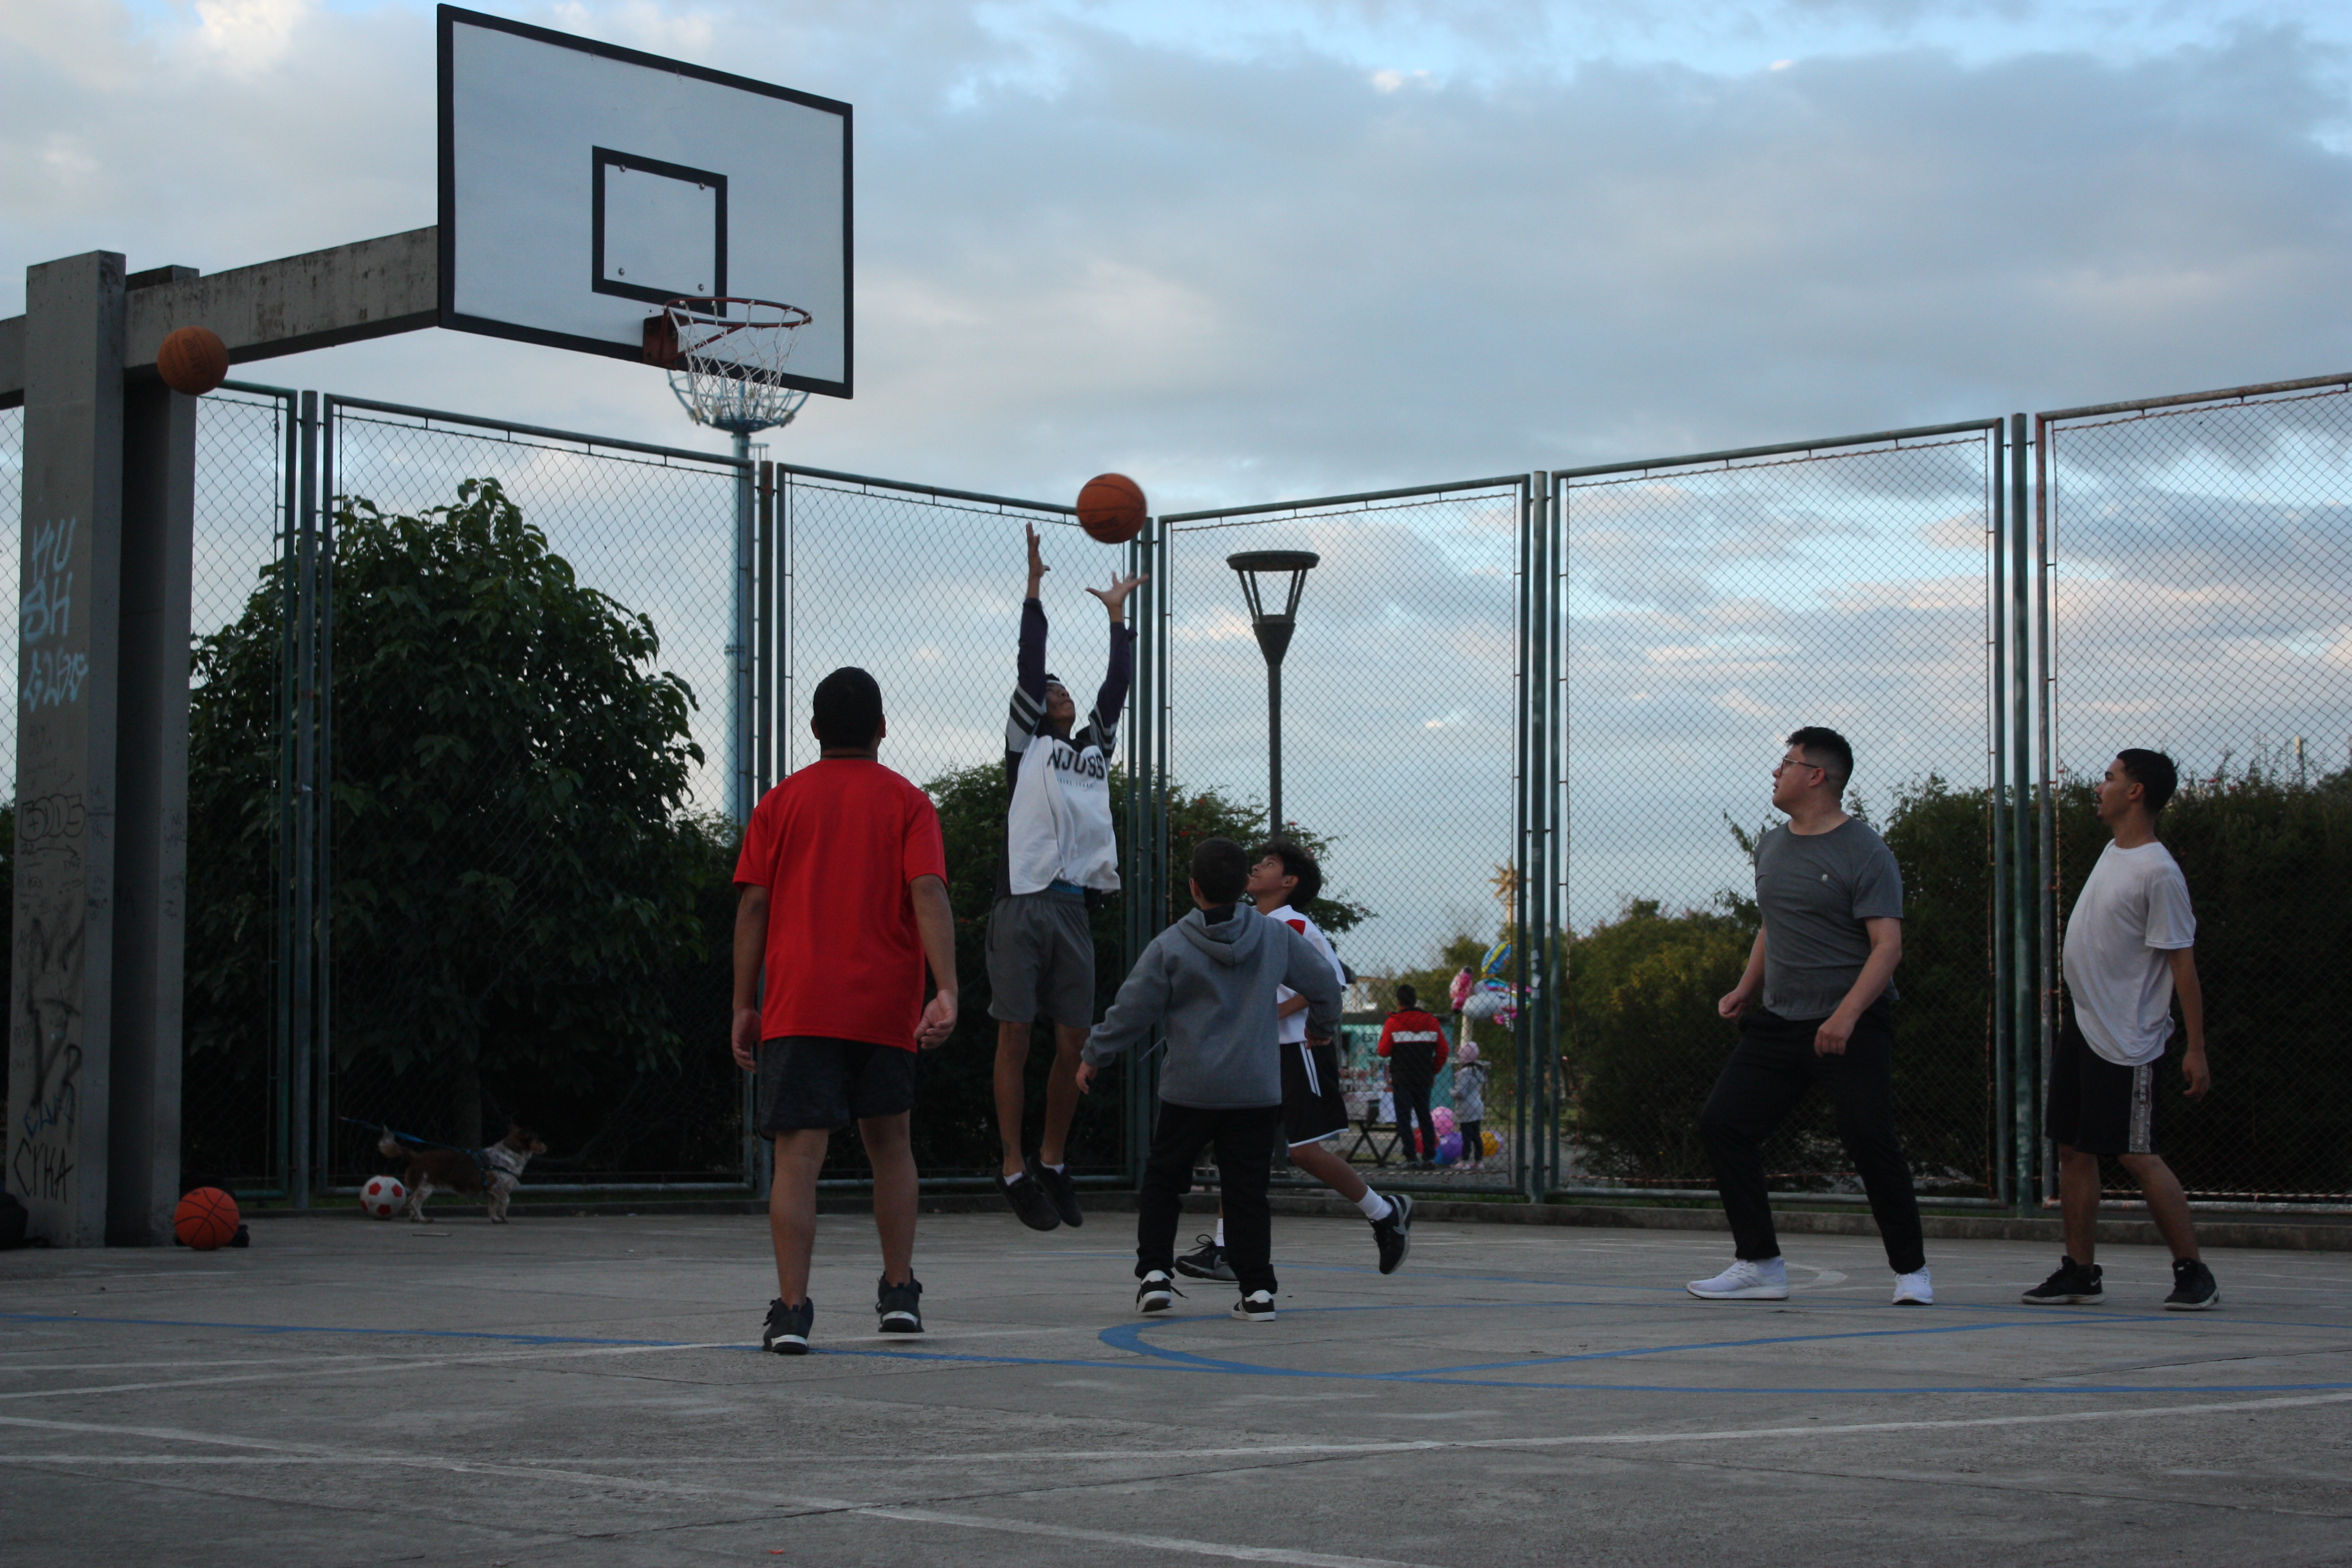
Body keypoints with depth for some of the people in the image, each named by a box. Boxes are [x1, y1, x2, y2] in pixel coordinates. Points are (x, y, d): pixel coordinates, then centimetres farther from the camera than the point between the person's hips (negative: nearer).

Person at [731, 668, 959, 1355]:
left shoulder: (782, 802, 7)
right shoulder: (907, 802, 5)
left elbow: (753, 904, 2)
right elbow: (929, 895, -8)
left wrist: (744, 1005, 6)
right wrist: (946, 993, -15)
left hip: (798, 1006, -1)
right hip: (886, 1007, 1)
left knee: (799, 1152, -5)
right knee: (888, 1140, 19)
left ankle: (792, 1308, -15)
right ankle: (900, 1291, 19)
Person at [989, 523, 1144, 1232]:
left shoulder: (1093, 747, 23)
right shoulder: (1026, 744, 10)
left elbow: (1118, 686, 21)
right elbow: (1029, 666, 3)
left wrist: (1117, 615, 24)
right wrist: (1034, 587, 0)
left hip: (1072, 907, 5)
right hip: (1023, 902, -5)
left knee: (1073, 1041, 5)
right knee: (1016, 1035, -5)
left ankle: (1052, 1161, 17)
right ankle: (1013, 1167, -1)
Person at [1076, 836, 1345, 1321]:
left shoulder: (1170, 946, -7)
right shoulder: (1276, 936, 1)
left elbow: (1132, 1010, -3)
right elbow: (1324, 981, 11)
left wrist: (1092, 1056, 12)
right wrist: (1322, 1027, 33)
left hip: (1188, 1091, -2)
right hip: (1257, 1091, 2)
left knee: (1162, 1181, 14)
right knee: (1248, 1191, 6)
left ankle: (1154, 1273, 5)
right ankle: (1258, 1290, -1)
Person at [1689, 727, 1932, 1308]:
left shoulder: (1865, 853, -8)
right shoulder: (1771, 847, 15)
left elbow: (1887, 945, -15)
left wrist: (1846, 1015, -26)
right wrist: (1746, 989, 15)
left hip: (1852, 1028, -7)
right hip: (1777, 1023, 7)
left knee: (1870, 1141, -13)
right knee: (1721, 1125, -3)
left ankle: (1911, 1271, 4)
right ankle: (1760, 1265, 3)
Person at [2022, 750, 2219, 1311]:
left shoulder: (2158, 873, -17)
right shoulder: (2113, 852, 10)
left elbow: (2182, 962, -17)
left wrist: (2195, 1049, -19)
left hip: (2124, 1041, -9)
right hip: (2080, 1027, 9)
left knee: (2136, 1155, -7)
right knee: (2073, 1149, 8)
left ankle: (2193, 1273, 2)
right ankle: (2080, 1271, 14)